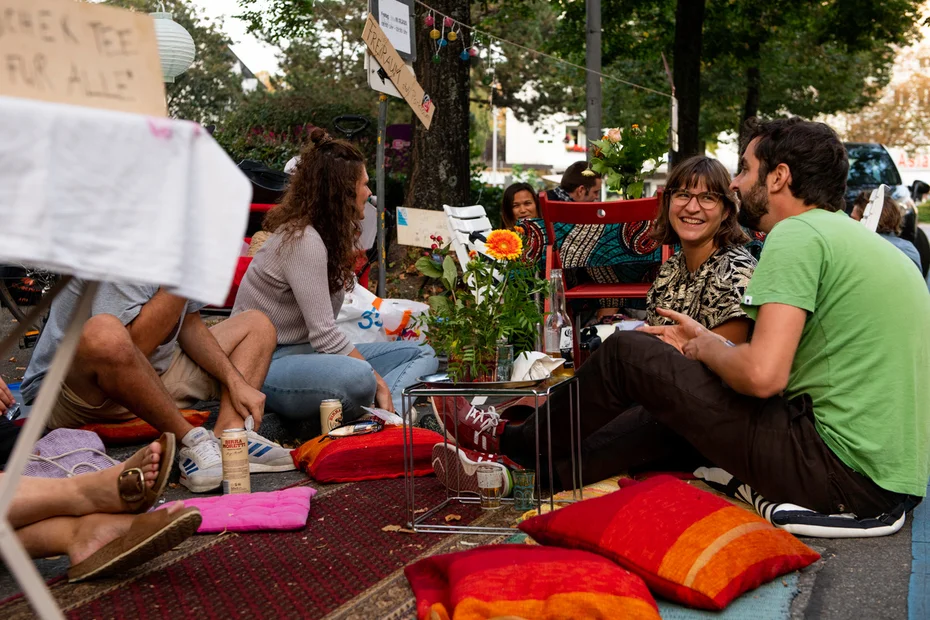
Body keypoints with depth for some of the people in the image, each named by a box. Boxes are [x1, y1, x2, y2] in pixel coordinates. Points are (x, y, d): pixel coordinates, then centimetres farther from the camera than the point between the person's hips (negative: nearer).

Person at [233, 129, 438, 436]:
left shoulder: (329, 235, 13)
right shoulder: (303, 240, -18)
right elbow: (324, 336, -22)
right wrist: (379, 382, -20)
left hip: (305, 353, 11)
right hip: (267, 363, -11)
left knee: (422, 354, 4)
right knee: (359, 377, -42)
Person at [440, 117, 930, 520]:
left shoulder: (797, 235, -13)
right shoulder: (855, 237, 17)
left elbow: (762, 375, -25)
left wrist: (706, 349, -3)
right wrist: (706, 341, 19)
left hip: (840, 472, -9)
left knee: (627, 353, -2)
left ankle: (516, 445, 20)